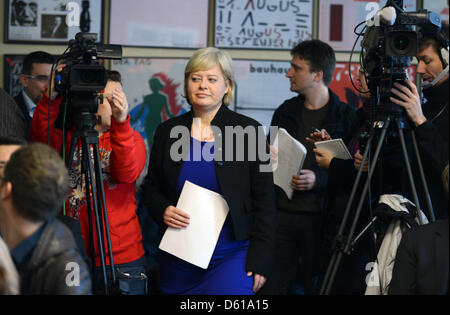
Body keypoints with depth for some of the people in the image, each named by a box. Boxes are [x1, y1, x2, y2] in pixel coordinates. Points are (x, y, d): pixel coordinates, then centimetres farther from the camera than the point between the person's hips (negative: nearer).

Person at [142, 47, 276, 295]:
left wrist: (260, 261, -7)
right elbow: (151, 188, 16)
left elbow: (264, 201, -1)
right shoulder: (167, 131, 8)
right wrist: (163, 210, -7)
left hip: (231, 256, -3)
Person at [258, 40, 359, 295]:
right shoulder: (285, 112, 14)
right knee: (272, 286, 3)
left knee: (318, 288, 3)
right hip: (282, 214, 4)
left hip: (320, 217, -4)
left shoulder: (346, 116, -2)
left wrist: (319, 180, -17)